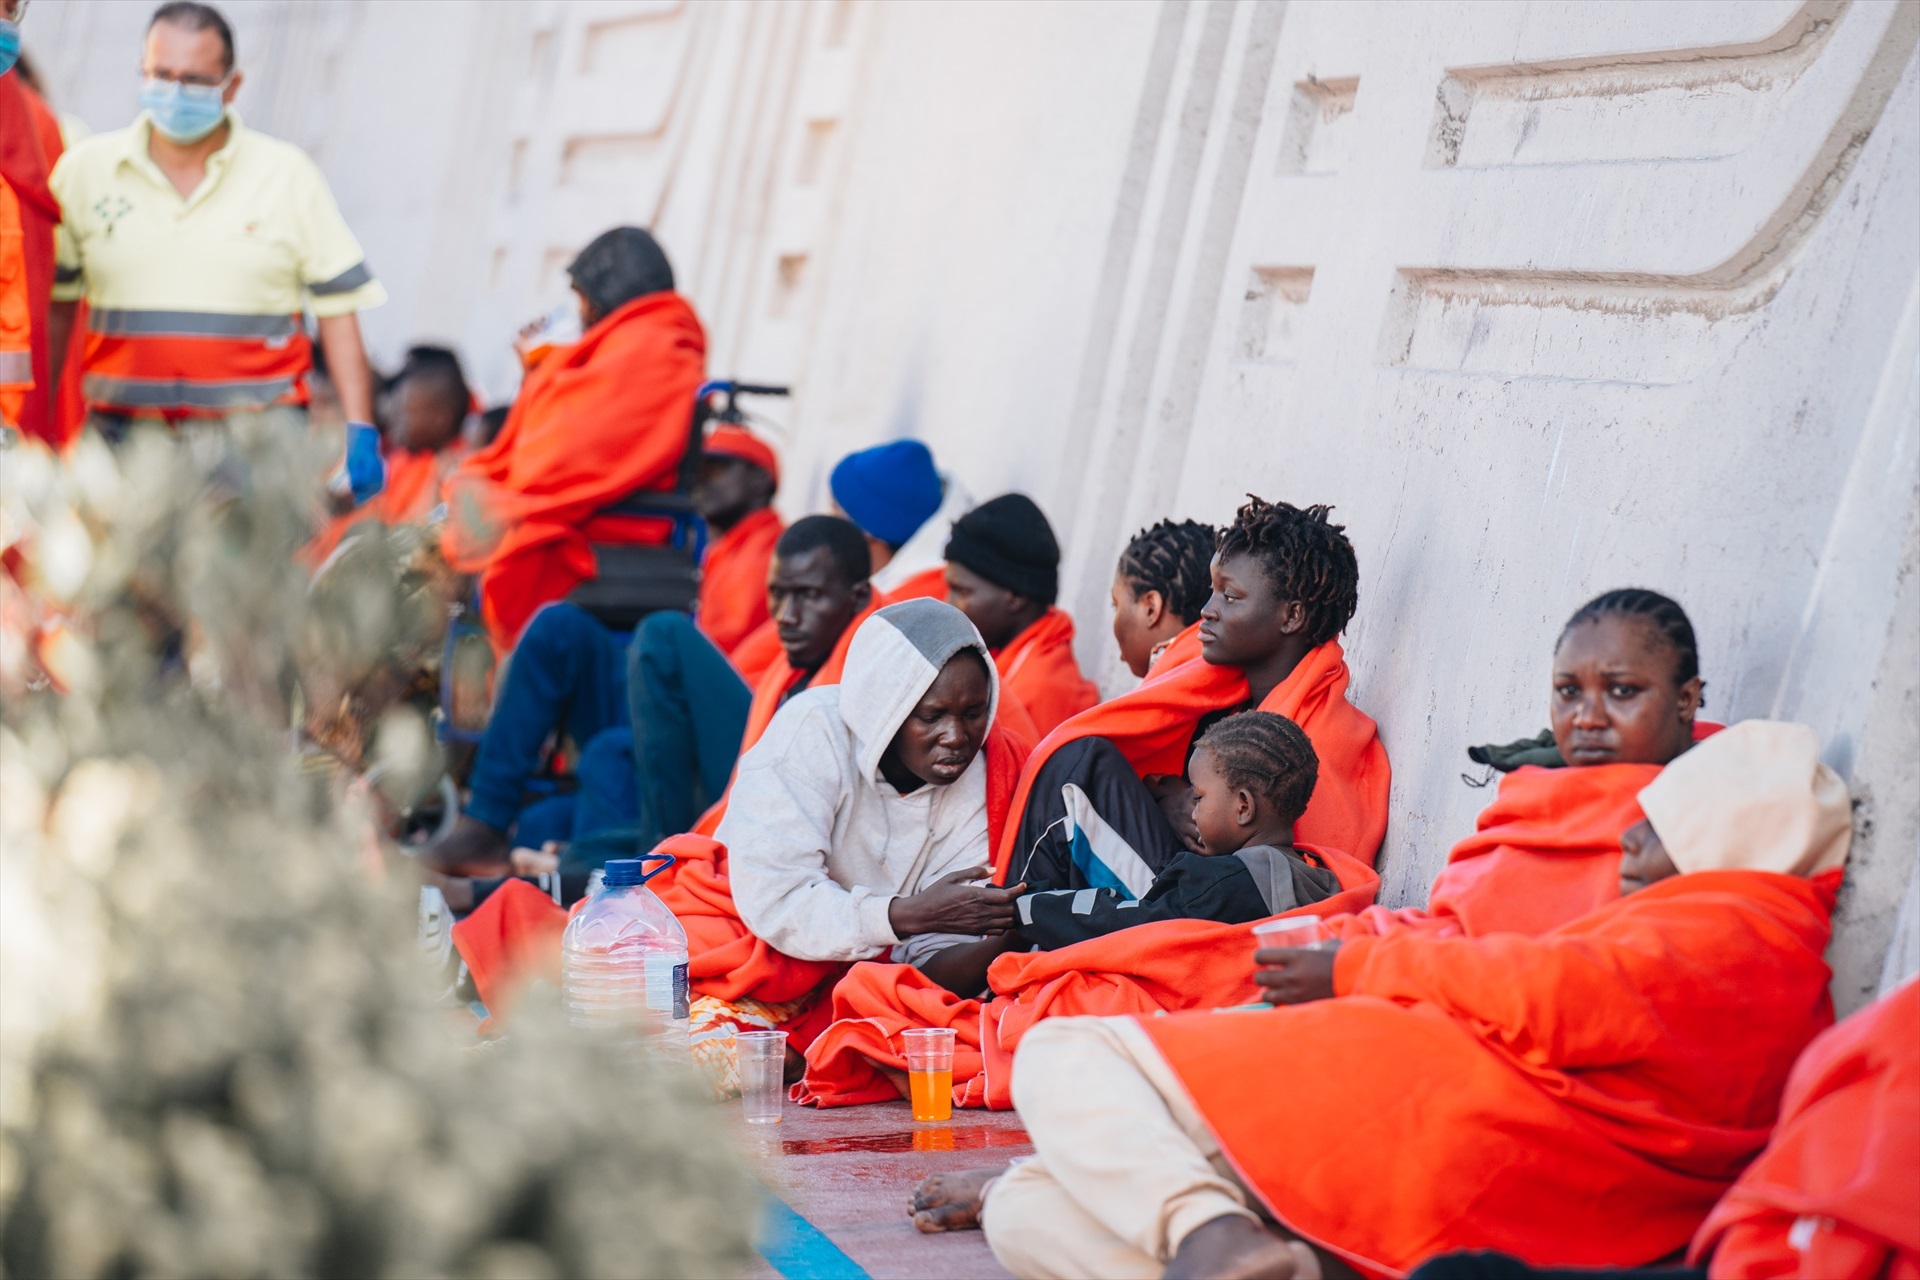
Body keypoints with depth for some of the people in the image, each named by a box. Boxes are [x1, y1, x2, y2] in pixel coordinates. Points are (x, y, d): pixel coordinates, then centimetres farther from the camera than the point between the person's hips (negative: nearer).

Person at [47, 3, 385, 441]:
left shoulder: (289, 176, 4)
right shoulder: (83, 170, 8)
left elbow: (338, 309, 4)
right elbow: (54, 307, 12)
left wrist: (359, 430, -3)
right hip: (123, 435, 1)